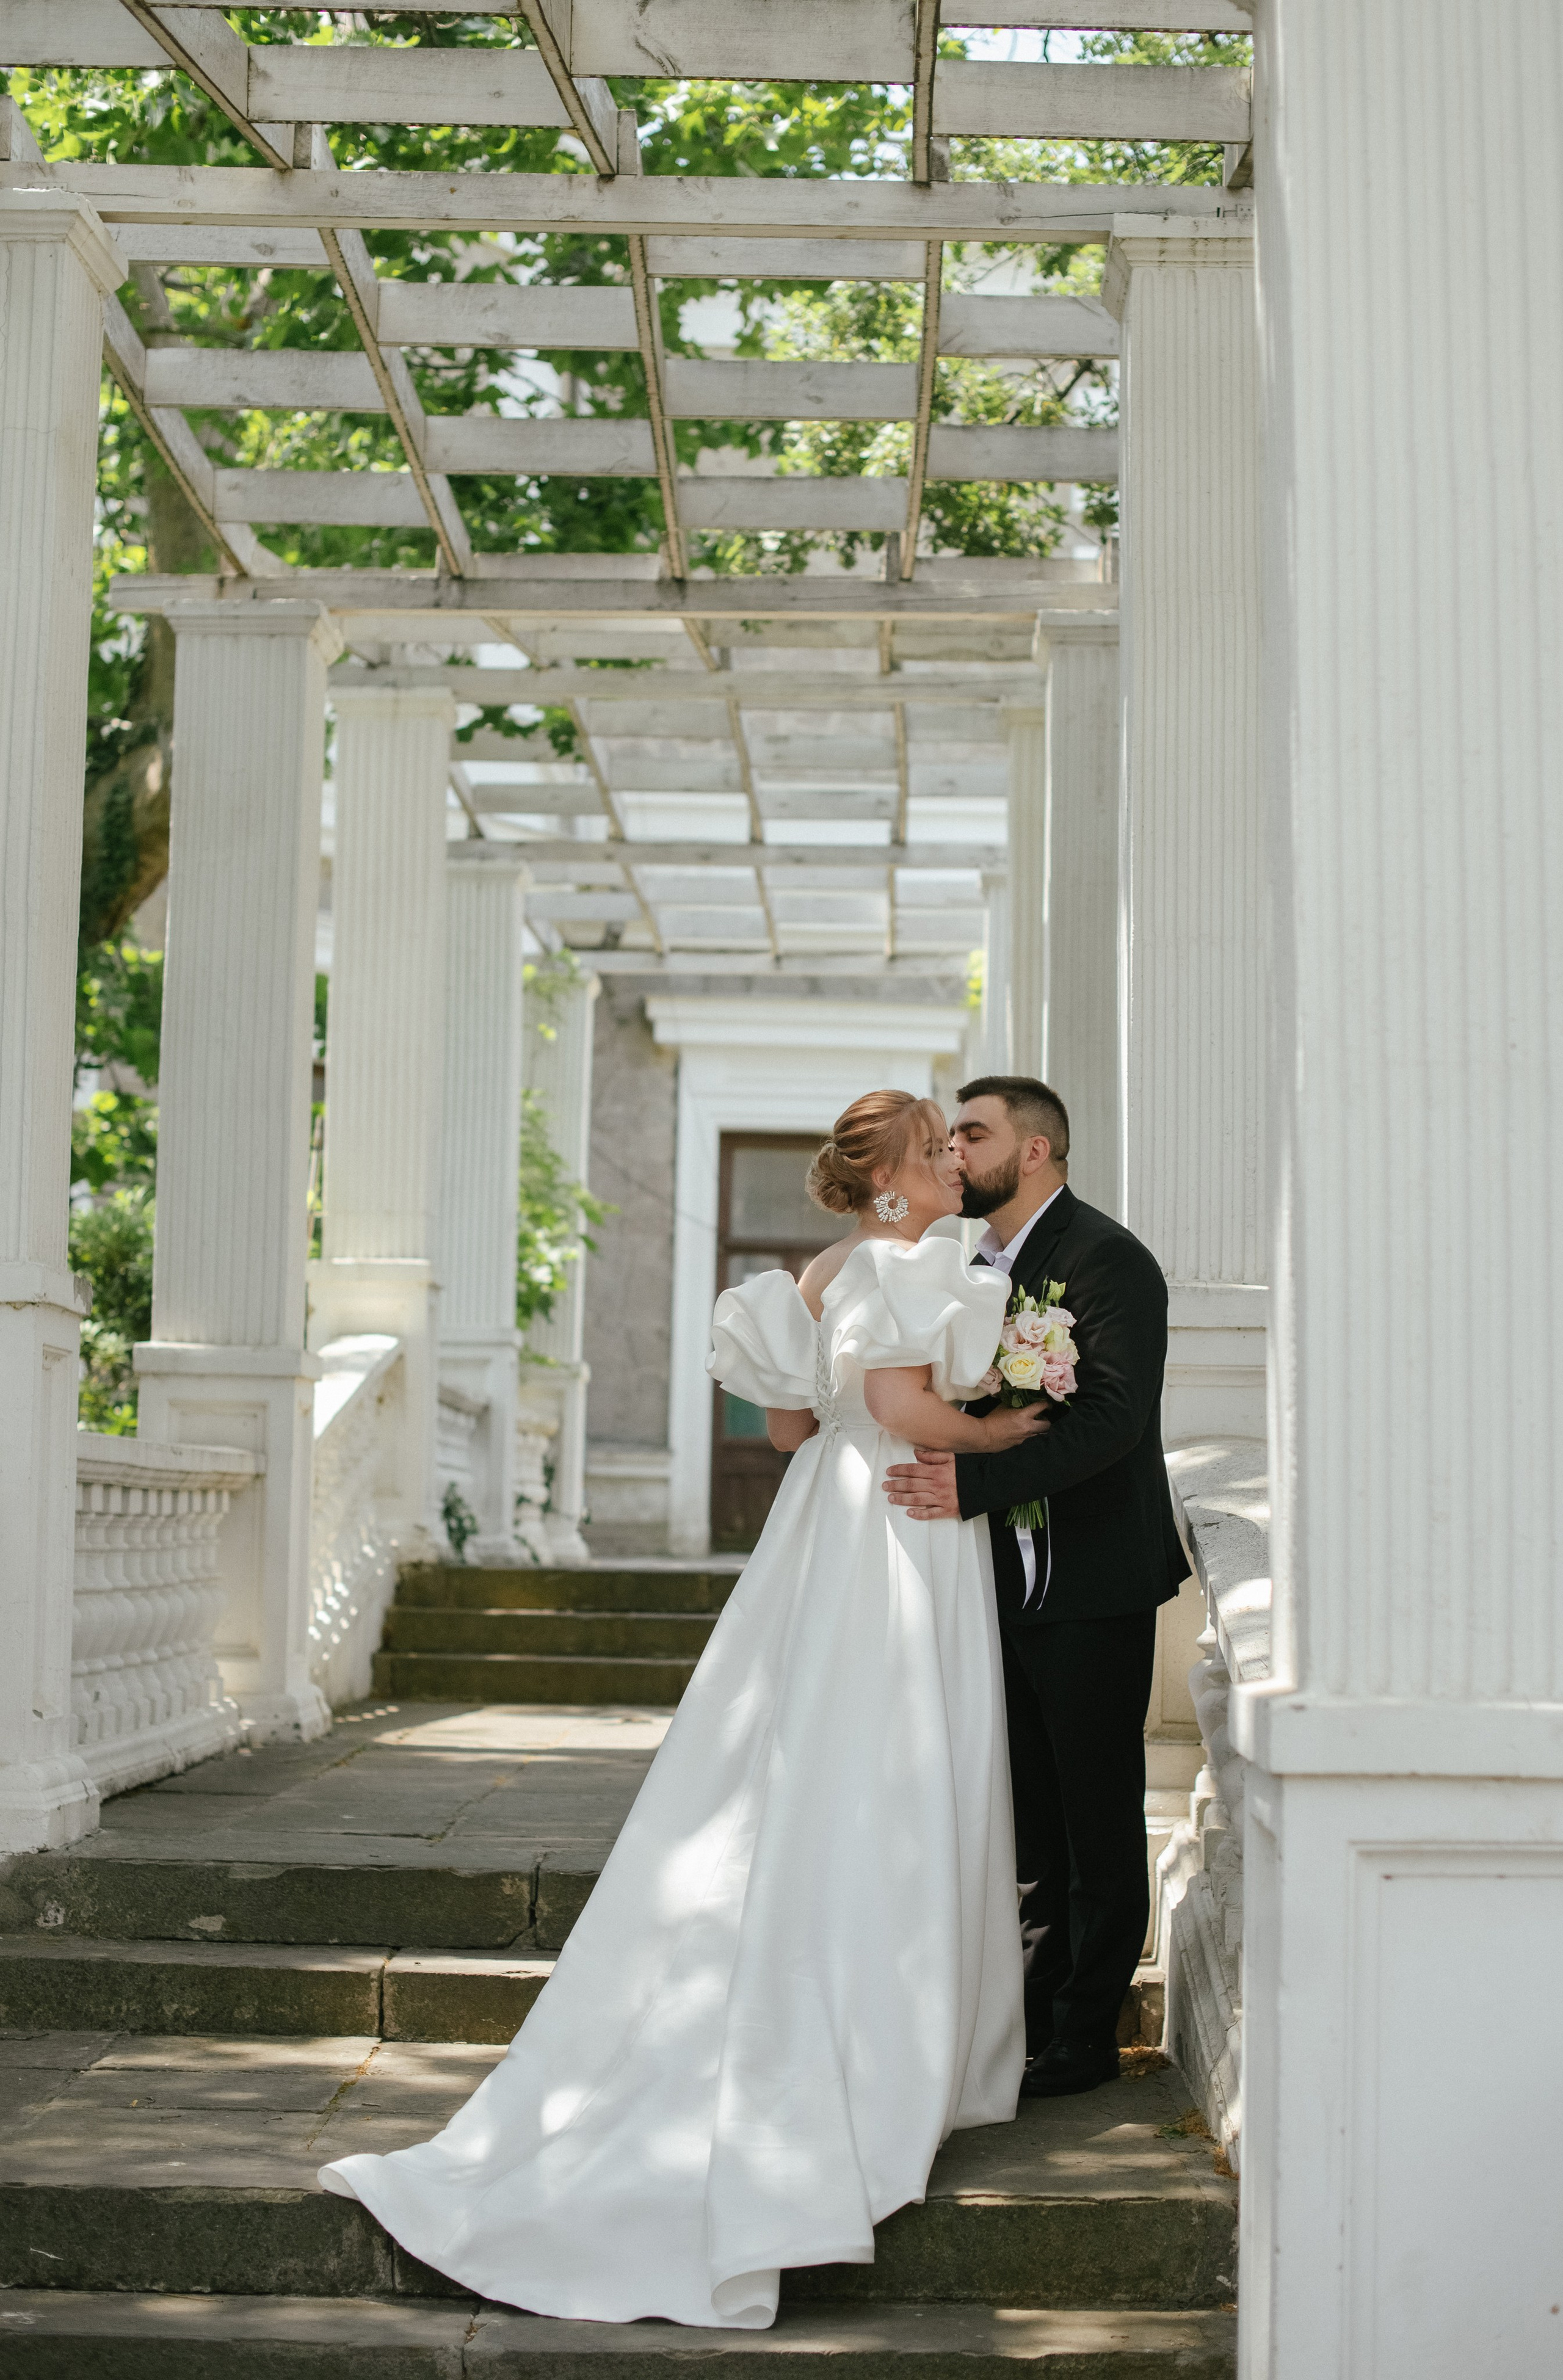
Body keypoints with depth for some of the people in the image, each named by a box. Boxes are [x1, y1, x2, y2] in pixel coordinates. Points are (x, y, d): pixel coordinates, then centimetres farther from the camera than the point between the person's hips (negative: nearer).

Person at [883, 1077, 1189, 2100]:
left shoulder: (1107, 1259, -13)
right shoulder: (978, 1264, 15)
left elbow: (1112, 1416, -24)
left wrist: (975, 1482, -31)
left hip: (1093, 1587, -8)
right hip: (1011, 1584, 8)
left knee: (1099, 1818, 2)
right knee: (1030, 1815, 13)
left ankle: (1085, 2036, 10)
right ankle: (1035, 2014, 22)